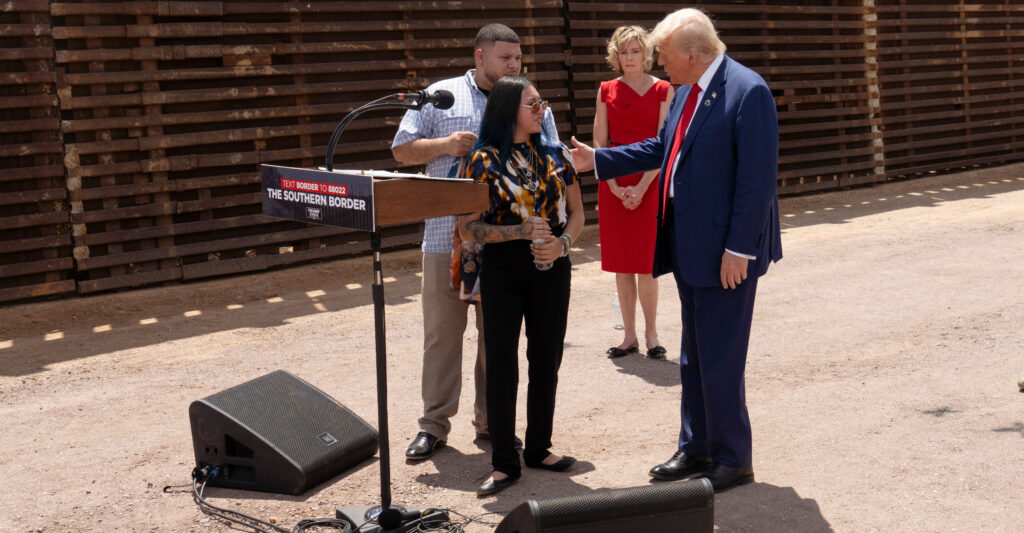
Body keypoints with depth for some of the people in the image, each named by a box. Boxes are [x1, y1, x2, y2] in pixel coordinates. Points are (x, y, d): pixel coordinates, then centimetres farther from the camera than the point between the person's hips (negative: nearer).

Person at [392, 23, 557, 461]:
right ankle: (434, 424, 13)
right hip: (446, 237, -1)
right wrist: (444, 145, -10)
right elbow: (402, 149, 7)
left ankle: (491, 422, 20)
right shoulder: (441, 96, 8)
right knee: (441, 332, 3)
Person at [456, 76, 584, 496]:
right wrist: (522, 230, -19)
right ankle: (504, 462, 8)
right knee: (501, 364, -2)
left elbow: (576, 212, 12)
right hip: (503, 269, -3)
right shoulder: (483, 161, -5)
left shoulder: (555, 155, 6)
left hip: (552, 268, 4)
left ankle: (539, 448, 25)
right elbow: (468, 228, -8)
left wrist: (562, 242, -9)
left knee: (546, 359, 10)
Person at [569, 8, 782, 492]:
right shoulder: (687, 91, 10)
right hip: (690, 247, 9)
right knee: (693, 358, 18)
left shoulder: (747, 92, -17)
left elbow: (757, 179, -20)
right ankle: (696, 449, 30)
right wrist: (598, 159, 21)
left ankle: (733, 461, 13)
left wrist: (739, 249, -21)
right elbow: (661, 148, 23)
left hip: (727, 252, -9)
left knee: (720, 360, -2)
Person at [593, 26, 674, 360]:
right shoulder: (607, 90, 7)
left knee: (645, 263, -4)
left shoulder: (662, 90, 1)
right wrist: (615, 187, -7)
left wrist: (641, 188, -13)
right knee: (620, 263, 4)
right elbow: (599, 143, 4)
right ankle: (629, 336, 13)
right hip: (613, 184, 3)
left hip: (649, 181, -2)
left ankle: (651, 333, 9)